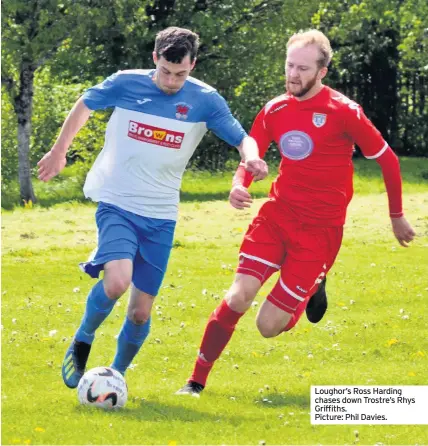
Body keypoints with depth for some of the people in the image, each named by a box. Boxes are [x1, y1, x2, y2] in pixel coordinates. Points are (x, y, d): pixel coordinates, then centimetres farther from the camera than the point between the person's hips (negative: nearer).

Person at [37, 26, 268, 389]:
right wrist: (59, 151, 20)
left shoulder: (205, 100, -4)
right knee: (117, 282, -27)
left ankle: (117, 375, 28)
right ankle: (81, 344, 0)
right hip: (117, 205, -2)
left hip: (160, 216, 2)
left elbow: (242, 139, -2)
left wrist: (251, 157, -26)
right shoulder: (125, 84, -6)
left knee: (141, 311, 3)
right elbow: (84, 106, 12)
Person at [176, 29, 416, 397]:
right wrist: (239, 184, -9)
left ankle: (313, 289, 26)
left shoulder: (343, 112, -12)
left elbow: (387, 159, -2)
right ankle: (197, 380, -2)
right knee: (238, 298, -17)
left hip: (319, 231, -3)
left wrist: (397, 217, 8)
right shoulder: (275, 110, 2)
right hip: (277, 216, 3)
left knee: (269, 326, -6)